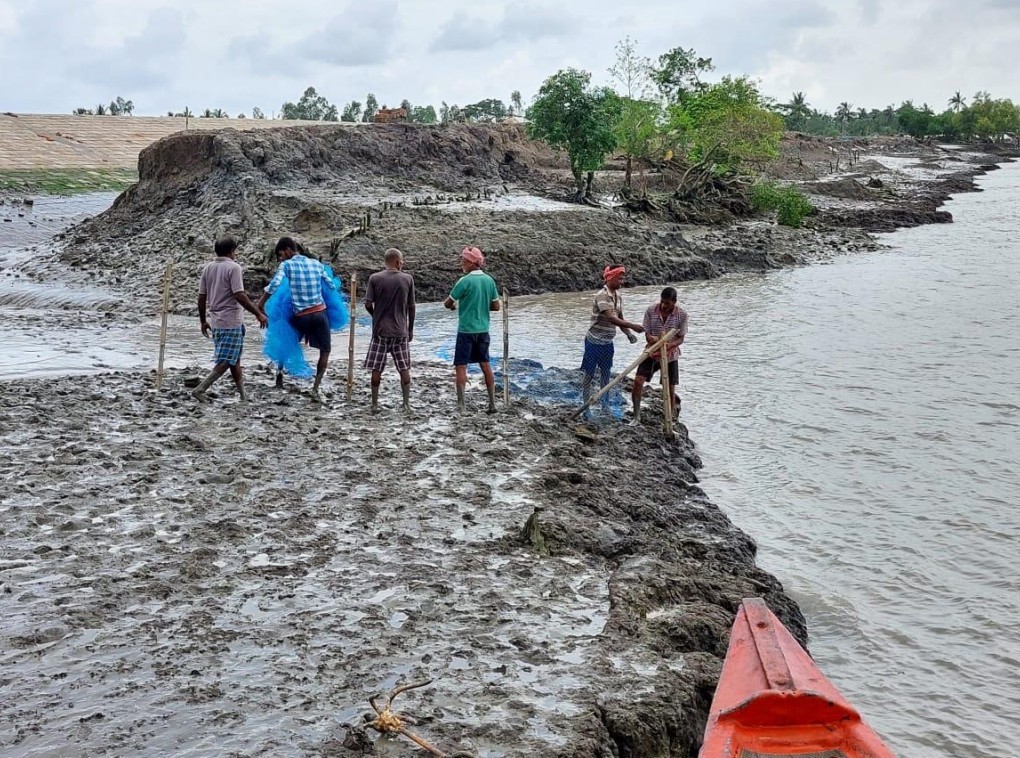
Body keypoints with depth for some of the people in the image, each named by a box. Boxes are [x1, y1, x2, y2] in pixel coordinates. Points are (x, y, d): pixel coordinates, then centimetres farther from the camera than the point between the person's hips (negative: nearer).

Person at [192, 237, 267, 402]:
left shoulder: (208, 268, 9)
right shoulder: (233, 267, -12)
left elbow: (201, 297, 10)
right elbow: (239, 295, -20)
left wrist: (203, 321, 19)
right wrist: (258, 313, -14)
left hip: (215, 321, 8)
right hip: (231, 322, -8)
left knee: (235, 359, 16)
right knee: (226, 361, -3)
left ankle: (243, 395, 20)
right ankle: (200, 389, -13)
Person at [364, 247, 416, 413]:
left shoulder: (375, 278, -4)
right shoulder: (408, 279, -2)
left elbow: (368, 304, -6)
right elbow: (411, 307, 1)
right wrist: (411, 329, 12)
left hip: (380, 330, 0)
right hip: (401, 331, 0)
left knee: (377, 369, 7)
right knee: (404, 369, 8)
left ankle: (375, 404, 10)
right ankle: (407, 404, 9)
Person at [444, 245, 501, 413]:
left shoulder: (465, 281, -14)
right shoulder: (489, 280, 3)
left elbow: (448, 303, -8)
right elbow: (496, 306, 8)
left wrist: (454, 306, 13)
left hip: (466, 330, -6)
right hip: (483, 329, 6)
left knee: (461, 366, 0)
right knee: (485, 365, 13)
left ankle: (460, 404, -3)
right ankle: (492, 403, 14)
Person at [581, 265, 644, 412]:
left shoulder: (618, 296, 5)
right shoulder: (601, 295, -21)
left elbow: (620, 318, 11)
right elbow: (610, 318, -30)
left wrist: (628, 333, -6)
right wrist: (632, 326, -33)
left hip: (608, 343, 8)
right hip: (595, 341, -8)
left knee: (606, 375, 14)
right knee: (589, 375, 2)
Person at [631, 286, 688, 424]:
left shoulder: (682, 315, -11)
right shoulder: (651, 311, -9)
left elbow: (681, 339, -8)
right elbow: (647, 335, -6)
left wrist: (670, 345, -29)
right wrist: (652, 339, -31)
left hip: (670, 356, -1)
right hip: (651, 353, 1)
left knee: (670, 389, 5)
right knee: (638, 381, -14)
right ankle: (637, 416, -4)